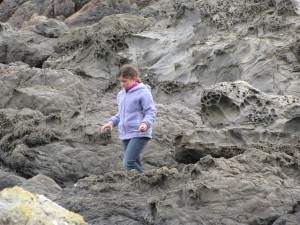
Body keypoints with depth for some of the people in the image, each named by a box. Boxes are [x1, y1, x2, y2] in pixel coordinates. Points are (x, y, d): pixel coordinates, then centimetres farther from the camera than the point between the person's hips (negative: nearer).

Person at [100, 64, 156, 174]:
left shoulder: (143, 92, -8)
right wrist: (111, 122, 6)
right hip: (125, 135, 8)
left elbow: (151, 112, -10)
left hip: (139, 134, -8)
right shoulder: (121, 94, 15)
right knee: (135, 163, 9)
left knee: (128, 162, -19)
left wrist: (146, 123, -30)